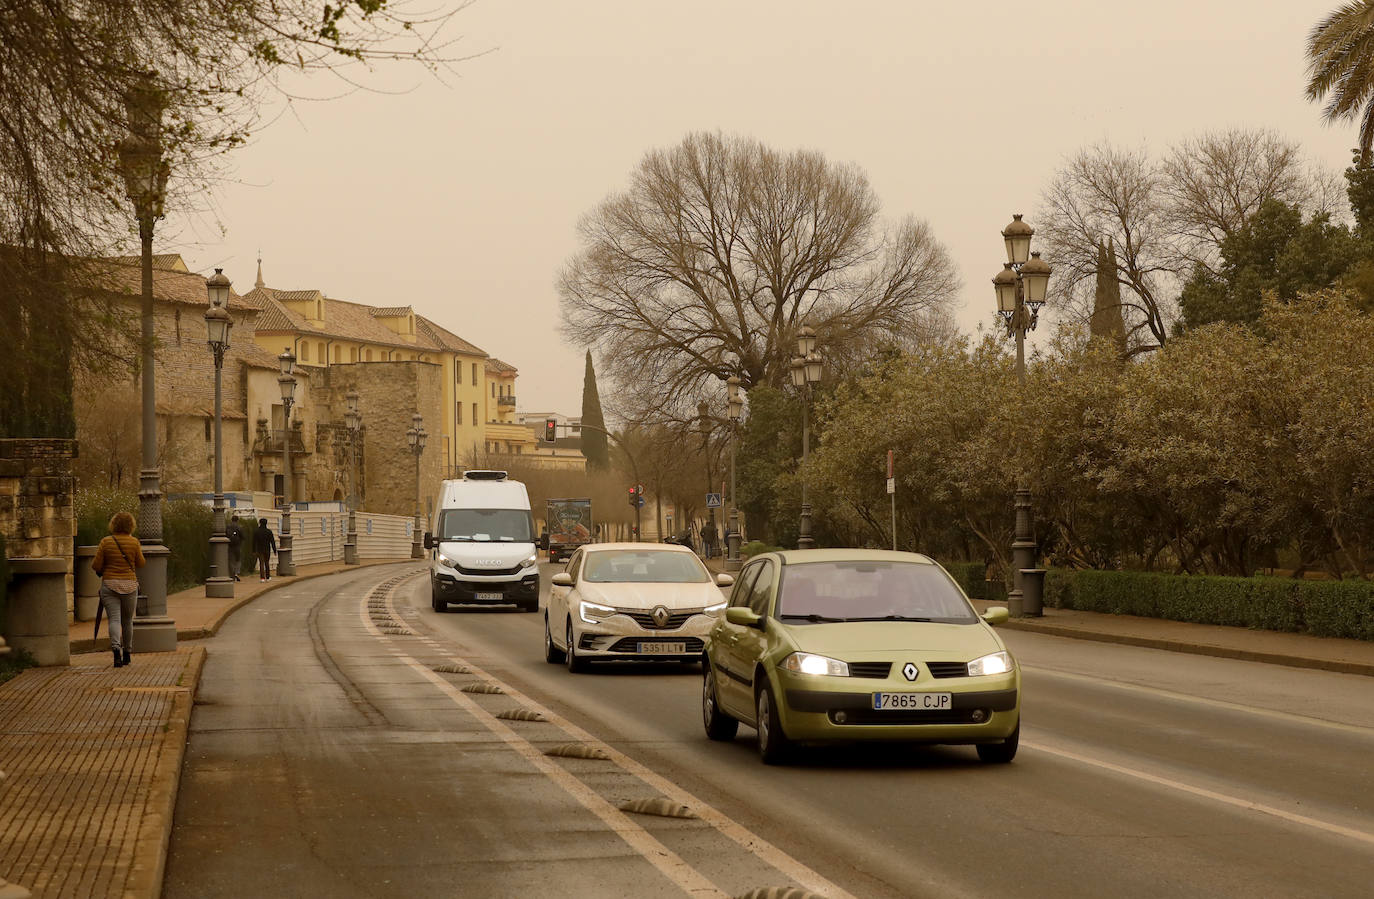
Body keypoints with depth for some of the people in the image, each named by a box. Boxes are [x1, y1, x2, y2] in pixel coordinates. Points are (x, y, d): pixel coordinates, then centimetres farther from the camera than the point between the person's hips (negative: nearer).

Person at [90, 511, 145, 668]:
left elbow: (96, 565, -2)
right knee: (127, 620, 15)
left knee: (114, 619, -6)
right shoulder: (134, 542, -3)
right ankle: (127, 652, 23)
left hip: (109, 584, -1)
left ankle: (116, 648, -29)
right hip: (129, 585, 1)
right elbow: (141, 563, 8)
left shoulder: (105, 542, -4)